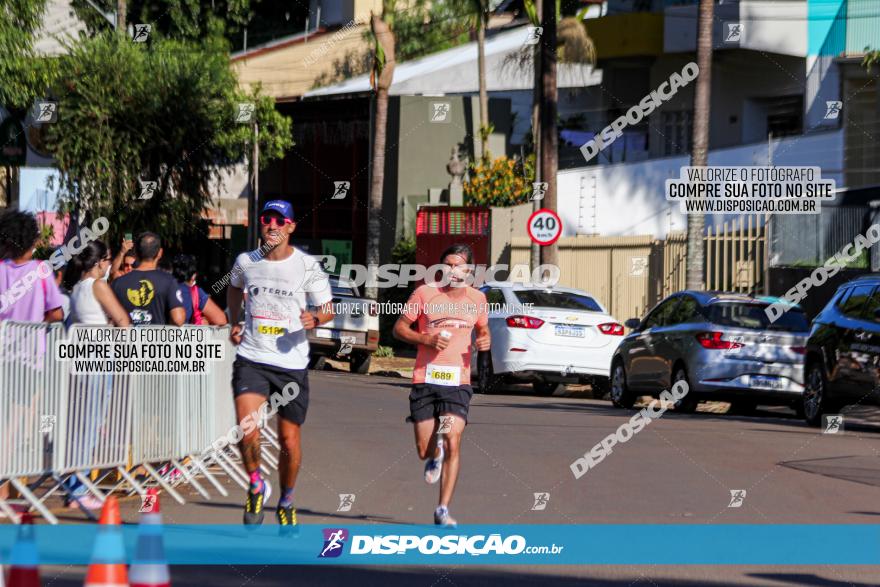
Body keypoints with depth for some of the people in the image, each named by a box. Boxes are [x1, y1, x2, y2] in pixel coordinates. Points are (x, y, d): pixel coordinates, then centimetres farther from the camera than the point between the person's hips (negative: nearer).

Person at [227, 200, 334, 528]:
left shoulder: (307, 265, -4)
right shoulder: (245, 262, 3)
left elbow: (328, 308, 3)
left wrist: (315, 319, -19)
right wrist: (234, 323, 16)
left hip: (292, 363, 0)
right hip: (251, 360, 1)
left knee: (289, 440, 5)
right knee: (247, 430, -20)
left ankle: (286, 501, 30)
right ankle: (256, 486, 7)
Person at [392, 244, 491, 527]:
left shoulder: (477, 299, 9)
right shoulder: (425, 293, 0)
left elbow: (483, 329, 25)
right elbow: (399, 328, 4)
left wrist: (485, 340, 1)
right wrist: (427, 339, -13)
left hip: (458, 382, 1)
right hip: (425, 379, -1)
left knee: (452, 443, -14)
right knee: (424, 451, 1)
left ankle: (443, 510, -9)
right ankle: (435, 455, 40)